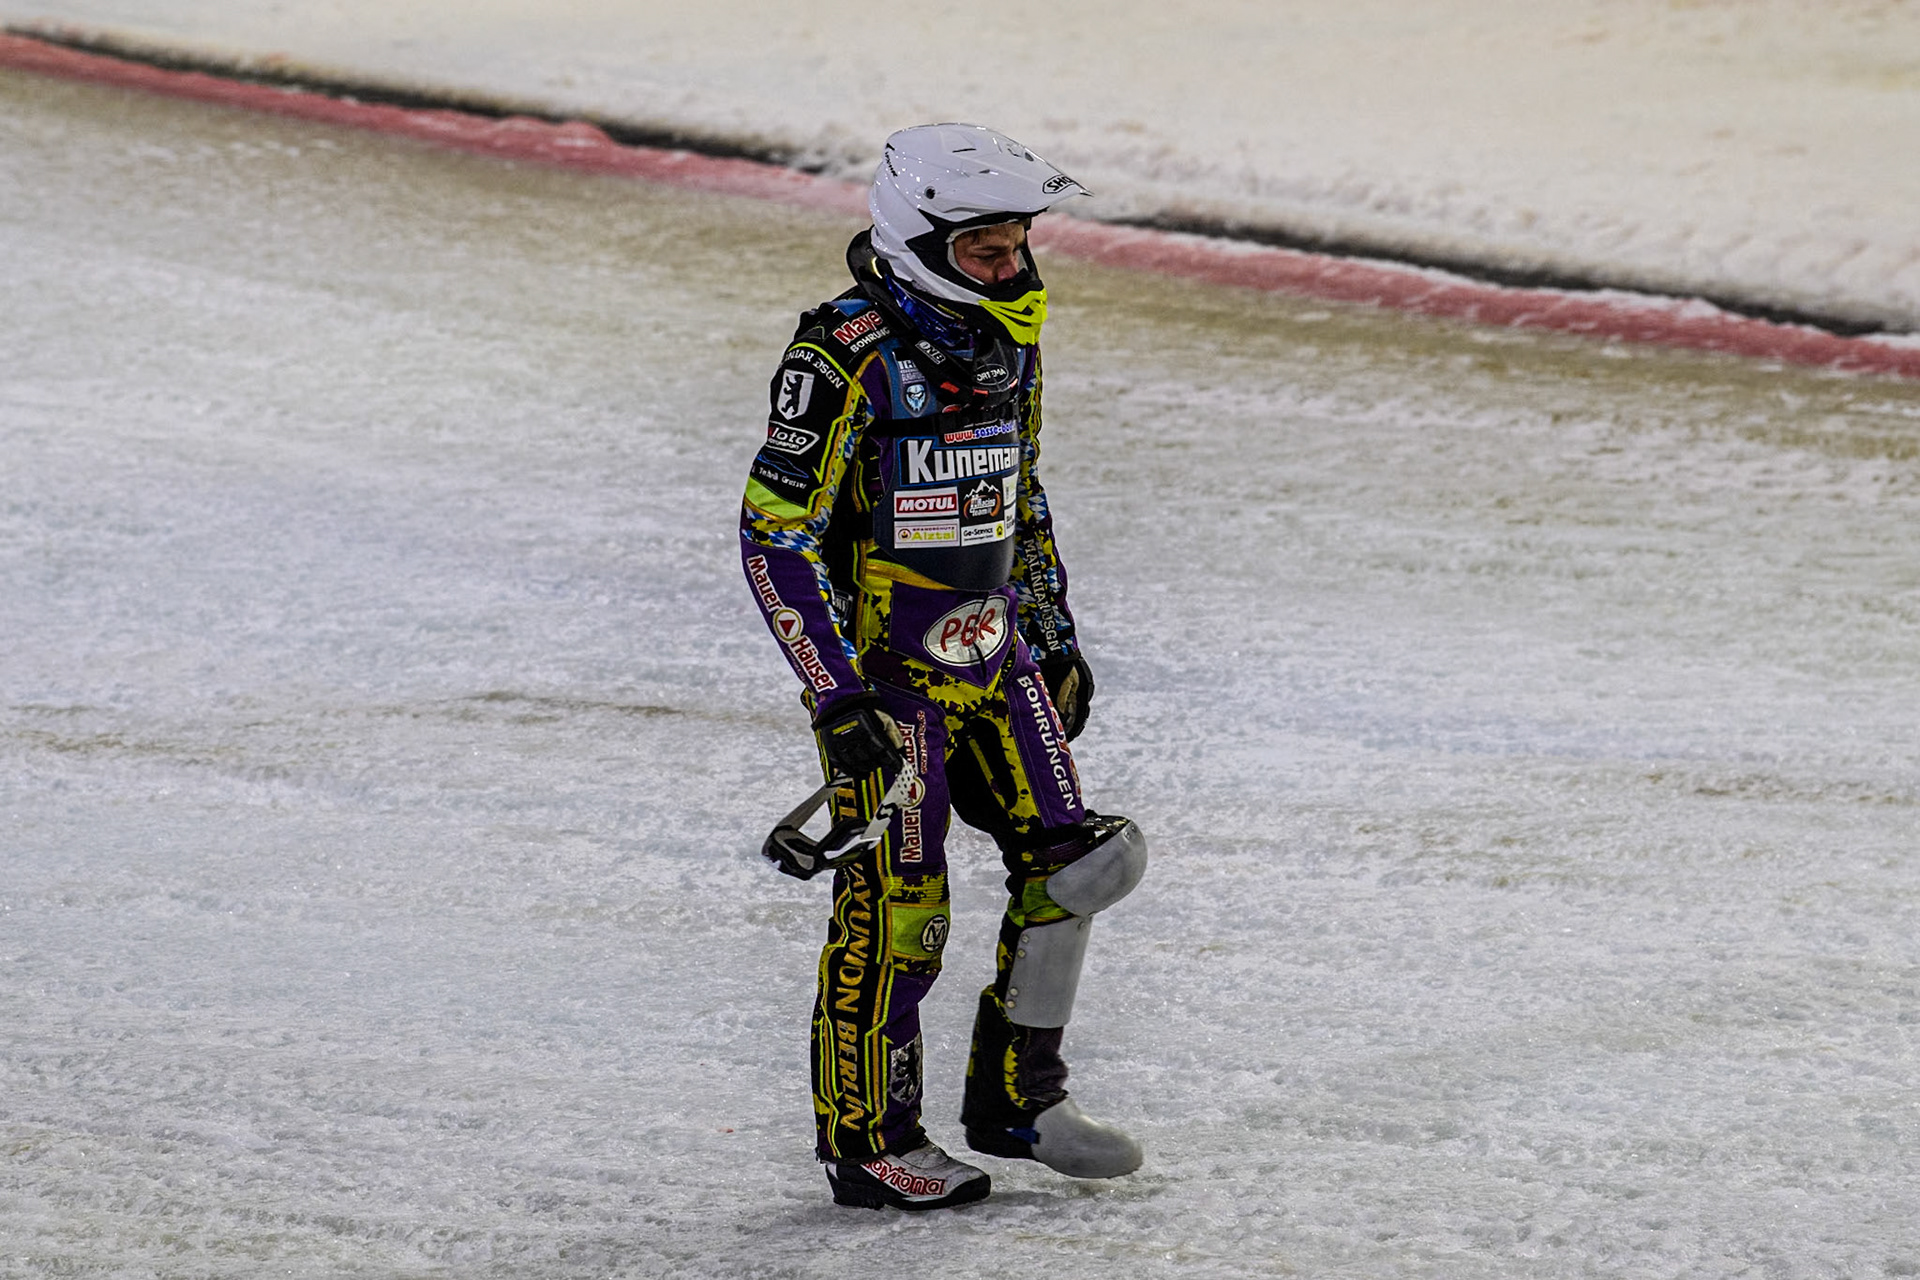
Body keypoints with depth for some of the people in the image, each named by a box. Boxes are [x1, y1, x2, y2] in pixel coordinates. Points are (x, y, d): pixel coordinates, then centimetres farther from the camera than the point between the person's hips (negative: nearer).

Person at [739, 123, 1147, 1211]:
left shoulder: (1007, 346, 7)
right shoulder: (847, 358, -18)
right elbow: (775, 536, -19)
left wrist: (1056, 640, 21)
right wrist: (839, 697, -22)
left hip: (993, 660, 8)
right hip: (884, 672, -8)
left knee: (1077, 860, 4)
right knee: (895, 907, -4)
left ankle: (1017, 1098, 19)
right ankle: (869, 1140, 10)